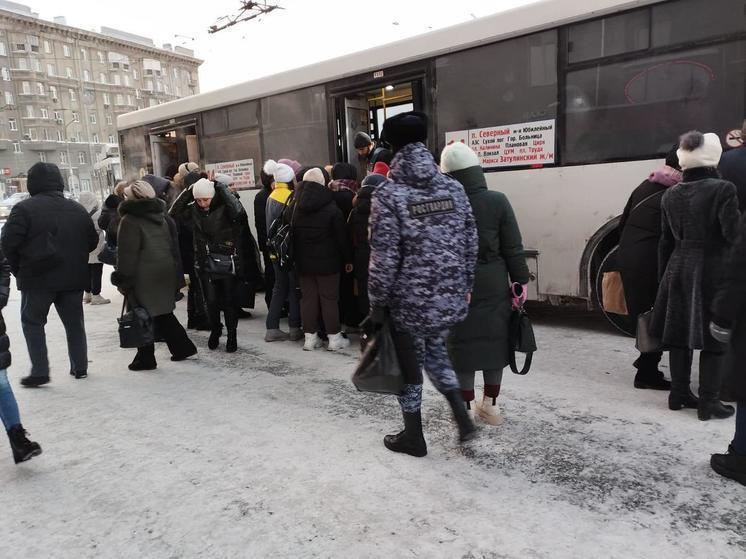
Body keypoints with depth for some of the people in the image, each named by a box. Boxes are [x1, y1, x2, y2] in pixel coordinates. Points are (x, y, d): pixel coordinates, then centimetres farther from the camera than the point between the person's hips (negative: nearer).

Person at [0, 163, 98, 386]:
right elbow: (92, 241, 10)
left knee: (32, 322, 10)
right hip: (73, 278, 4)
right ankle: (80, 367, 19)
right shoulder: (77, 209, 6)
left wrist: (18, 268, 0)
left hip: (37, 278, -4)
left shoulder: (24, 208, -10)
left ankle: (40, 371, 5)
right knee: (74, 322, 14)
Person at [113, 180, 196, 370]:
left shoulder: (129, 221, -12)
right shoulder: (163, 217, 11)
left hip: (143, 278, -7)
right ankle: (183, 346, 19)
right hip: (166, 274, 7)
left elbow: (127, 255, -15)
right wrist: (177, 275, 17)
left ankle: (145, 358, 11)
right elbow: (174, 248, 13)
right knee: (163, 312, 18)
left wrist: (123, 280, -8)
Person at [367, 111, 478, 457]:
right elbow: (470, 244, 6)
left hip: (410, 301, -5)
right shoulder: (453, 188, 2)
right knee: (435, 351, 28)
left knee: (409, 366, 14)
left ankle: (413, 437, 30)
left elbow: (384, 258, -14)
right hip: (451, 299, 5)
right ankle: (462, 419, 25)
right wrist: (464, 287, 17)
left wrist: (378, 304, -5)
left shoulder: (388, 195, -13)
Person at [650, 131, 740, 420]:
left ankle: (679, 393, 22)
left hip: (679, 269, 5)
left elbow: (666, 240, 9)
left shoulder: (670, 194, 5)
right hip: (713, 270, -5)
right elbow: (733, 234, -17)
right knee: (713, 338, 4)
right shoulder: (723, 189, -12)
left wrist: (664, 276, 14)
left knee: (679, 333, 12)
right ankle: (708, 402, 9)